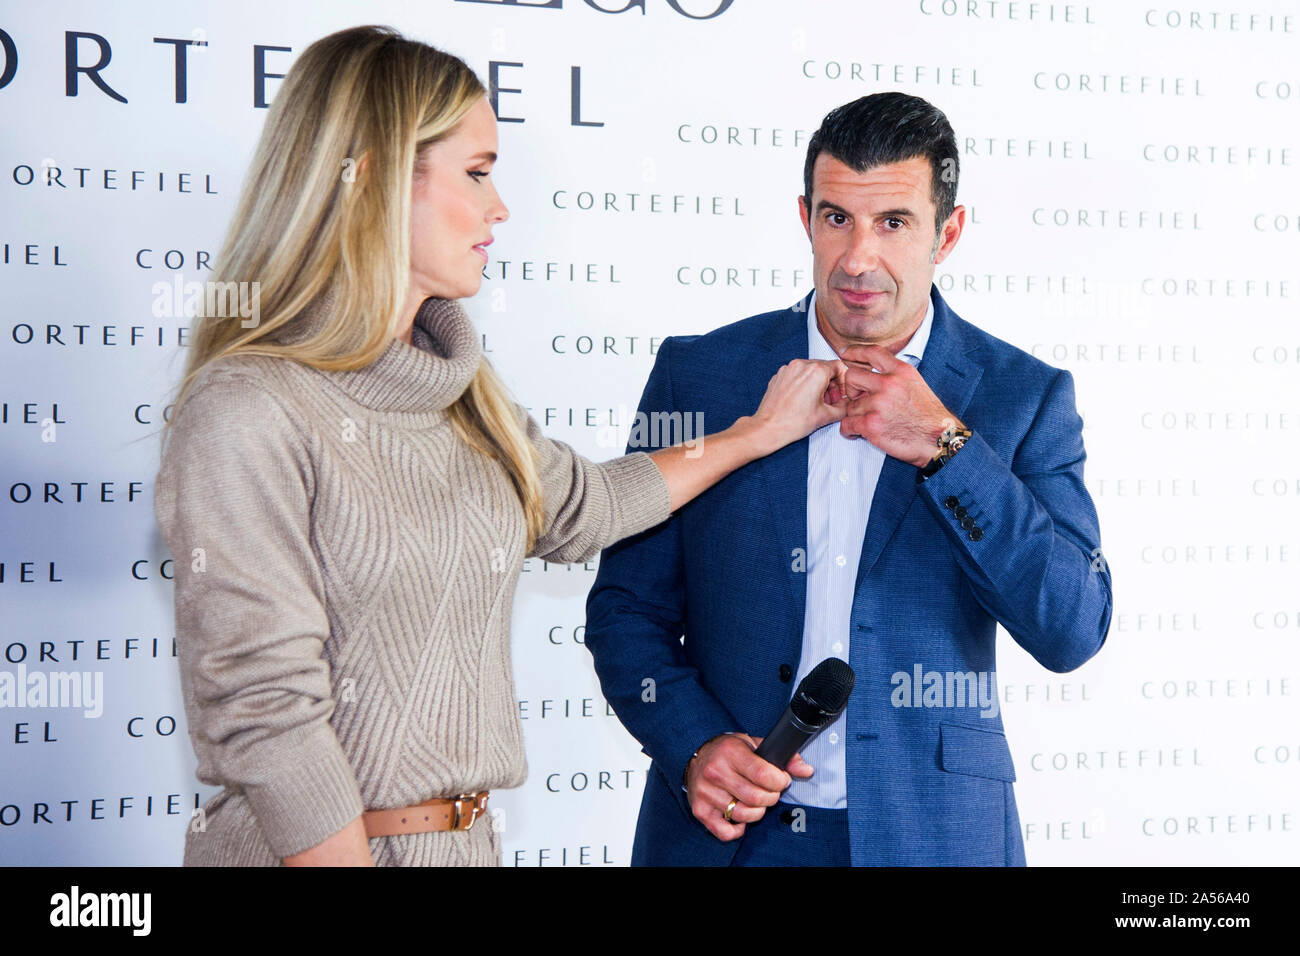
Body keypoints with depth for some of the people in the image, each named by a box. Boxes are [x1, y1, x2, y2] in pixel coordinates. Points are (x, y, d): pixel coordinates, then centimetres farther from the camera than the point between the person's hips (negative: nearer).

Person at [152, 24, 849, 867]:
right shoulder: (246, 413, -18)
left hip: (468, 838, 8)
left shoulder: (455, 390, 7)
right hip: (316, 844, -8)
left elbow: (575, 506, 24)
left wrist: (762, 429, 28)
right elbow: (266, 714, -21)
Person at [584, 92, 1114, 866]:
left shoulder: (1025, 397, -2)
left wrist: (944, 447, -16)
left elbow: (1073, 632, -10)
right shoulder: (700, 373, 0)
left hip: (930, 833, 0)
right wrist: (693, 744, -13)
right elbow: (627, 604, 3)